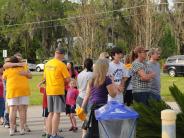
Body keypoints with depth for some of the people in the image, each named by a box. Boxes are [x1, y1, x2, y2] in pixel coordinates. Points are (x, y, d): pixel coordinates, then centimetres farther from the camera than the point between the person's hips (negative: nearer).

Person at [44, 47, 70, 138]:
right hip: (58, 90, -7)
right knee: (57, 113, -4)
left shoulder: (47, 64, 8)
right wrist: (63, 80, 9)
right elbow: (68, 79, -11)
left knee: (51, 113, 14)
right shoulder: (61, 65, -12)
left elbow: (45, 77, 18)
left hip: (49, 91, 7)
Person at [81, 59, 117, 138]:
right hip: (101, 106, -6)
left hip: (92, 106, 6)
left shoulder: (92, 79, 11)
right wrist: (113, 83, 9)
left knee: (94, 131, 8)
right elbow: (113, 94, -3)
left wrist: (82, 108, 18)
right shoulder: (106, 79, -6)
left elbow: (87, 95, 13)